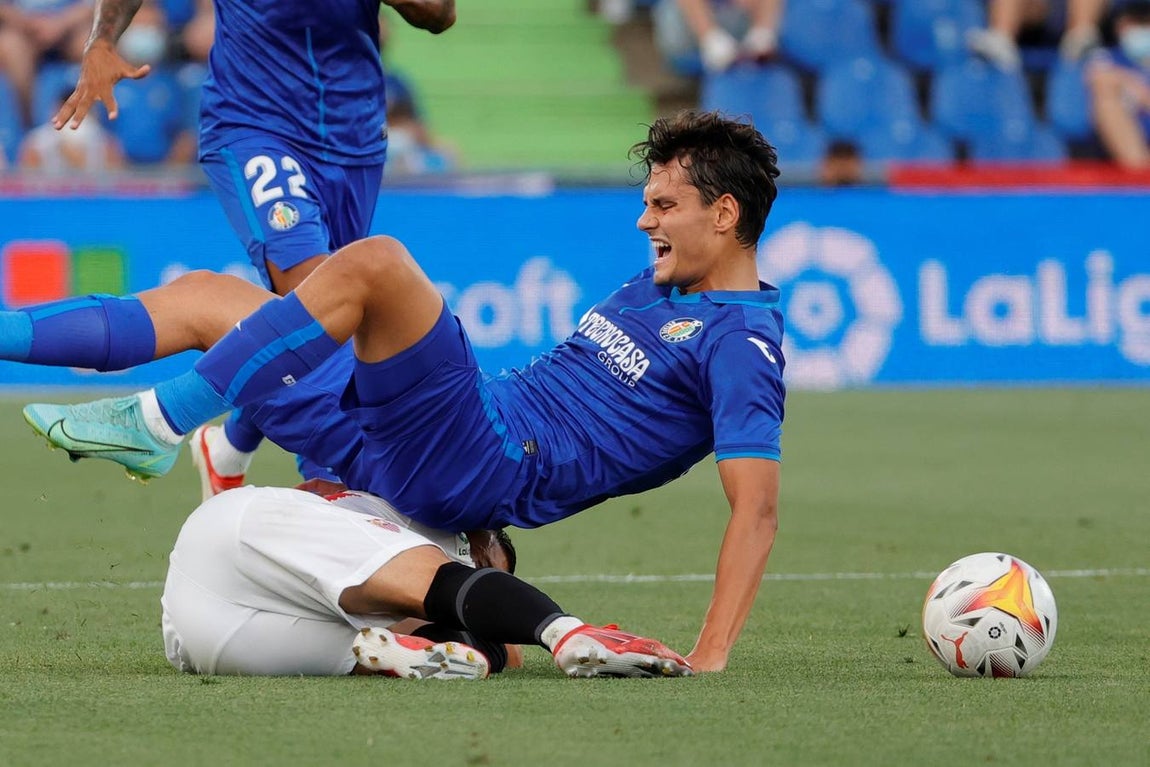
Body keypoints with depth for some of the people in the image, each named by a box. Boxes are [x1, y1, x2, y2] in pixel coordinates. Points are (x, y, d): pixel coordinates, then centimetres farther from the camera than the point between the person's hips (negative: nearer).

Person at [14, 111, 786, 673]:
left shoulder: (740, 341, -7)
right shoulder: (656, 288, 22)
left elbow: (756, 506, -16)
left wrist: (709, 661, -26)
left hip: (488, 465, -10)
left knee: (374, 262, -28)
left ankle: (156, 425, -23)